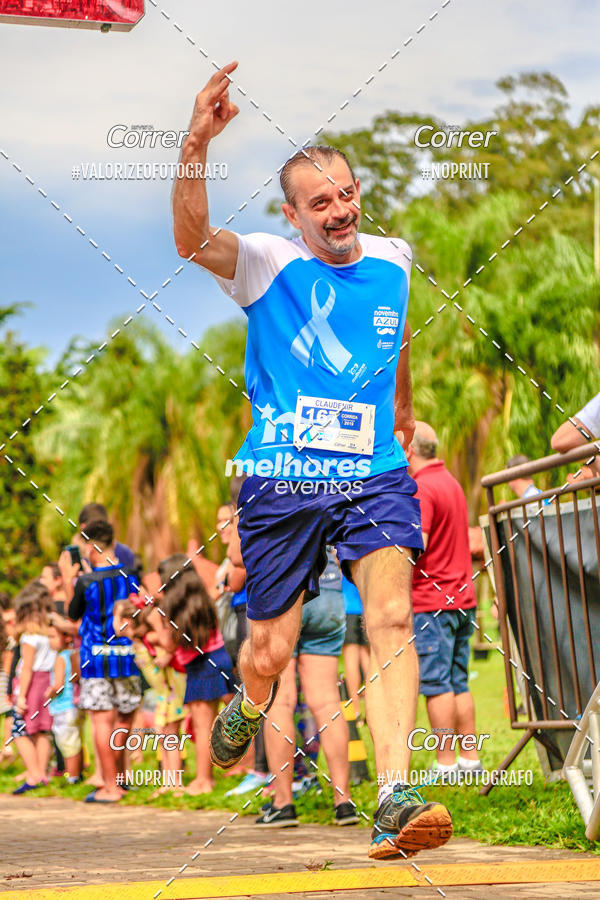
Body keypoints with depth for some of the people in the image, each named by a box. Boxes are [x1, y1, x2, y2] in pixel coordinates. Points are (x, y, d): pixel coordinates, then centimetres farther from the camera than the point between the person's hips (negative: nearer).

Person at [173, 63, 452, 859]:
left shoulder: (393, 259, 10)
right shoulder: (267, 263, -5)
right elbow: (192, 239, -27)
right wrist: (196, 148, -43)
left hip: (375, 475, 2)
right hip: (280, 482, -2)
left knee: (391, 615, -20)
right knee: (270, 655, 3)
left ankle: (395, 804, -28)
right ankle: (248, 708, 41)